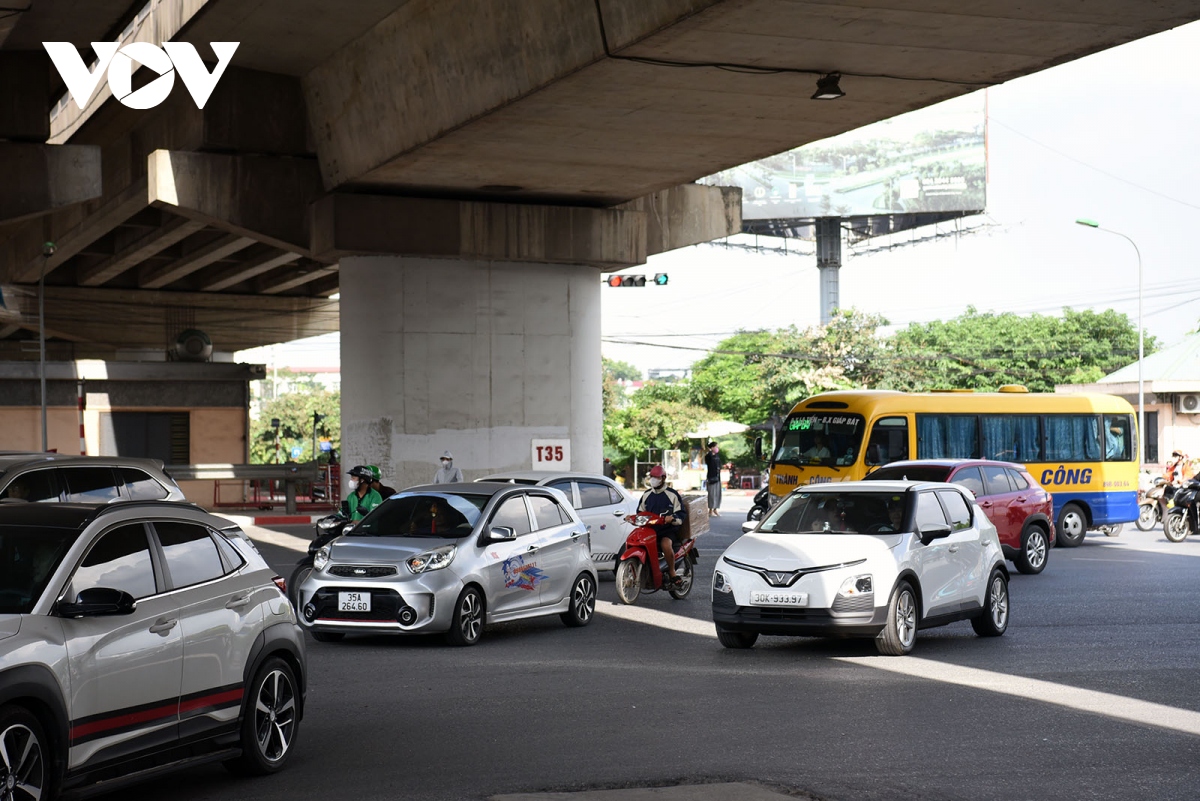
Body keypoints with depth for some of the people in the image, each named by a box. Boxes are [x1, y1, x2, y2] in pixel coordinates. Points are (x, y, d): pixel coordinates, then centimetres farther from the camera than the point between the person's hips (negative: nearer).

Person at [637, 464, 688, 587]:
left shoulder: (672, 495, 2)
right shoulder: (646, 495, 18)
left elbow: (681, 513, -1)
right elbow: (640, 512, 27)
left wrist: (672, 518, -22)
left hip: (668, 530, -6)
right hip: (649, 529, 6)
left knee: (666, 544, -36)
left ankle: (672, 572, -17)